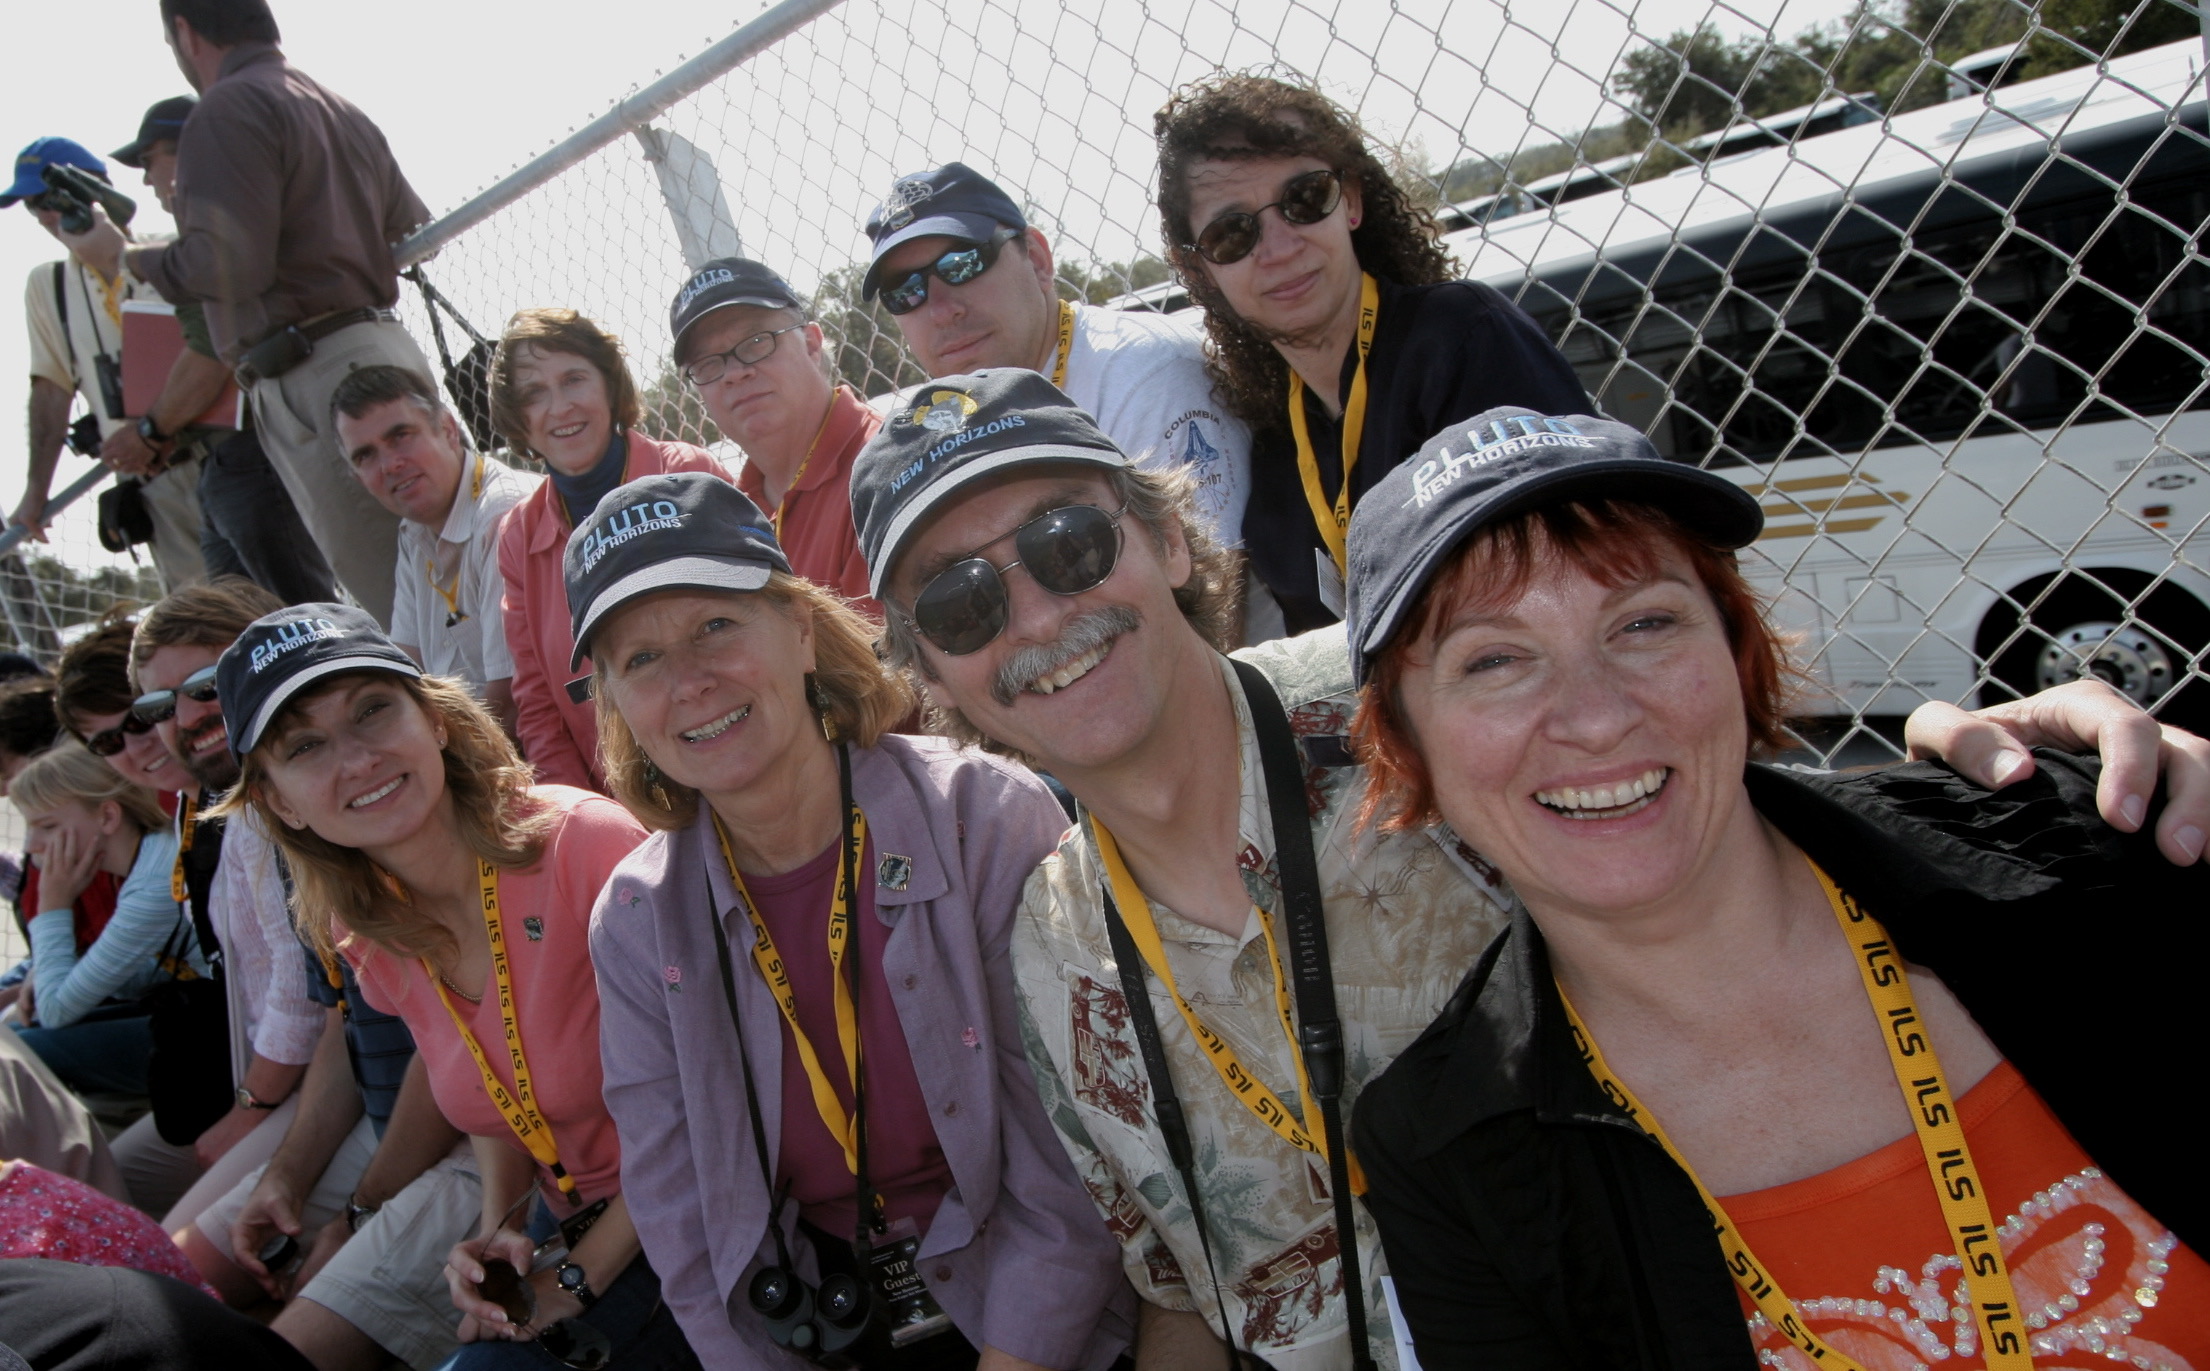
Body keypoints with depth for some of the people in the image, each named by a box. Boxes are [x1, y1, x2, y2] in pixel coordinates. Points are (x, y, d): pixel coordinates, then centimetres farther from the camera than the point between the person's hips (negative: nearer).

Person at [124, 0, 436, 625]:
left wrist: (136, 259, 3)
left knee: (394, 598, -9)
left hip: (318, 378, -9)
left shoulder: (229, 110, -6)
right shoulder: (343, 112, 19)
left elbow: (226, 263, -15)